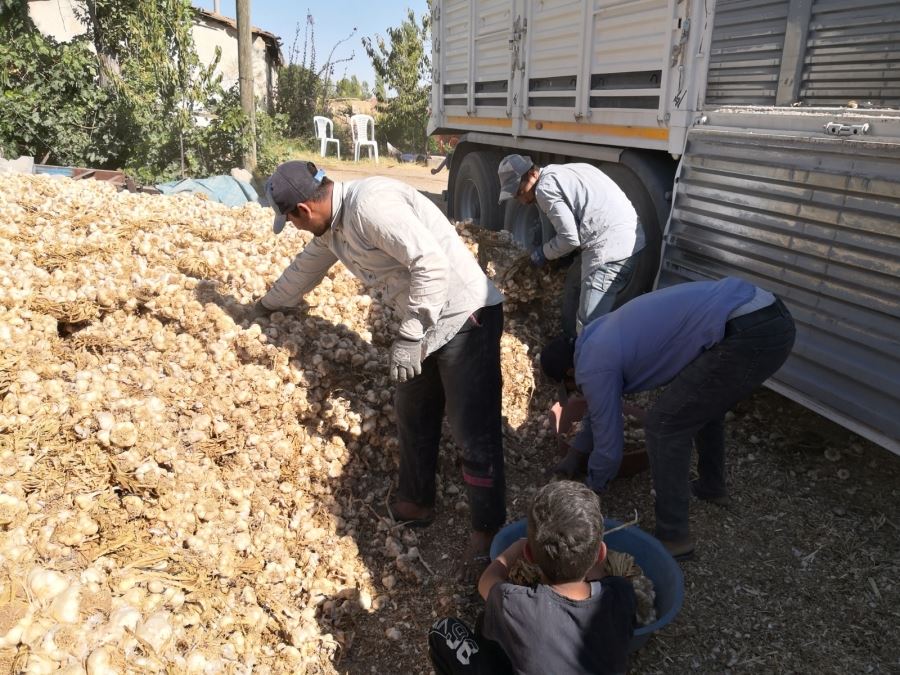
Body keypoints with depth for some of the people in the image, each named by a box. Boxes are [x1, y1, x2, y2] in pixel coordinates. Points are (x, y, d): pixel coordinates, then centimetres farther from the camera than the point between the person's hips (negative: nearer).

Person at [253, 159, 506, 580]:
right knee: (412, 414, 18)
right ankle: (416, 502, 36)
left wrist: (409, 337, -25)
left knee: (474, 431, -6)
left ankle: (487, 531, 10)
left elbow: (432, 263, -28)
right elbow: (306, 266, 28)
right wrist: (268, 304, 43)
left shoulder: (370, 204, -23)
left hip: (466, 316, -10)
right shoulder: (333, 224, 9)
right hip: (424, 322, 10)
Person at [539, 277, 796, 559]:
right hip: (773, 317, 10)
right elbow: (600, 407, 39)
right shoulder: (600, 335, 25)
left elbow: (609, 448, 7)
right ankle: (712, 486, 47)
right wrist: (576, 453, 48)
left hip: (749, 335, -10)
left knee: (664, 425, 1)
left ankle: (673, 537, 12)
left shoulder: (593, 367, -3)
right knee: (704, 403, 31)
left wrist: (592, 486, 27)